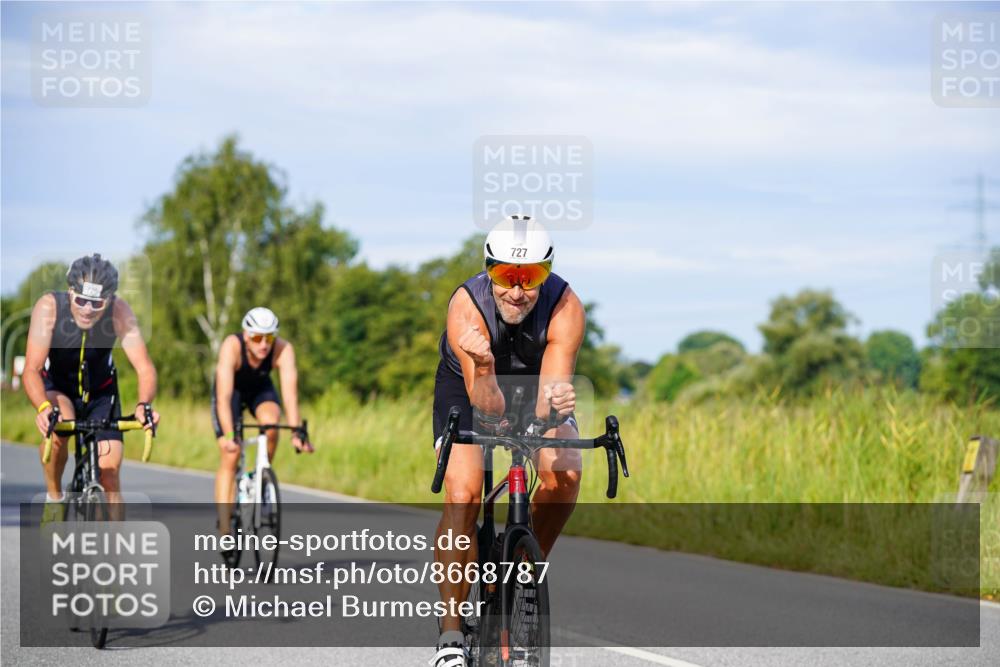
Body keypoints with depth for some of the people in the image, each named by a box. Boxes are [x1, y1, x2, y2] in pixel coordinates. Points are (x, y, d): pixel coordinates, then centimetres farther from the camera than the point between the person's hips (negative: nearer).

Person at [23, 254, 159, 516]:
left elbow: (144, 368, -32)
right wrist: (43, 408, -56)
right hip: (57, 388, -1)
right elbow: (31, 369, -36)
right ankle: (53, 498, -9)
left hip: (100, 392, 2)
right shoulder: (49, 307, -31)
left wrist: (143, 404, -53)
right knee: (57, 429, -33)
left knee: (110, 473, -8)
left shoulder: (119, 311, -28)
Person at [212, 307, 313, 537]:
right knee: (229, 456, -13)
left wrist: (296, 433, -50)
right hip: (232, 390, -2)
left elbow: (290, 393, -38)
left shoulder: (283, 350, -32)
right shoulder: (231, 347, -37)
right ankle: (224, 528, -9)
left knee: (271, 422, -32)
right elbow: (224, 396, -44)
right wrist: (228, 436, -55)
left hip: (260, 389, 2)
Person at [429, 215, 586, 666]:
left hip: (534, 385, 1)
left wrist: (555, 404, -60)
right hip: (469, 387, -1)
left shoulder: (566, 308, -31)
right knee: (462, 495, -21)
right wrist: (483, 368, -59)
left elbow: (547, 399, -37)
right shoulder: (467, 307, -34)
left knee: (564, 474, -25)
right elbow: (488, 408, -39)